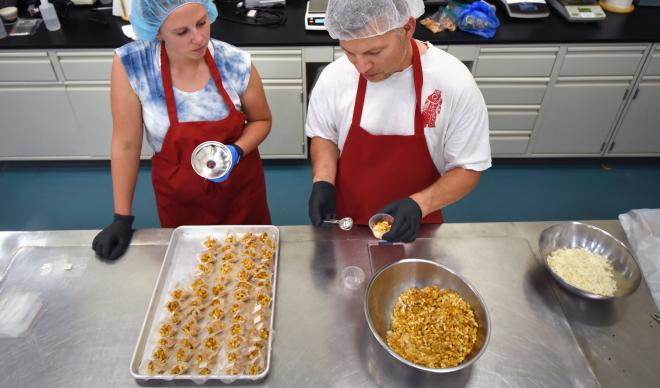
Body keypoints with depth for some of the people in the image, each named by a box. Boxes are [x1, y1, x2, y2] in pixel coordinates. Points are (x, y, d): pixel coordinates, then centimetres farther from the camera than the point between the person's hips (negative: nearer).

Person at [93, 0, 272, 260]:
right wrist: (122, 218, -9)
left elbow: (261, 120, -2)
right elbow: (126, 144, -14)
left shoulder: (236, 63, -18)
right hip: (178, 198, 0)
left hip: (240, 186, 1)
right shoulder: (130, 65, -21)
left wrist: (237, 151, -21)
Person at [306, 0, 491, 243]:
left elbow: (468, 168, -14)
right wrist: (323, 182, -16)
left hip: (414, 226, -1)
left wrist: (419, 204, -30)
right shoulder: (334, 77, -17)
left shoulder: (455, 83, -24)